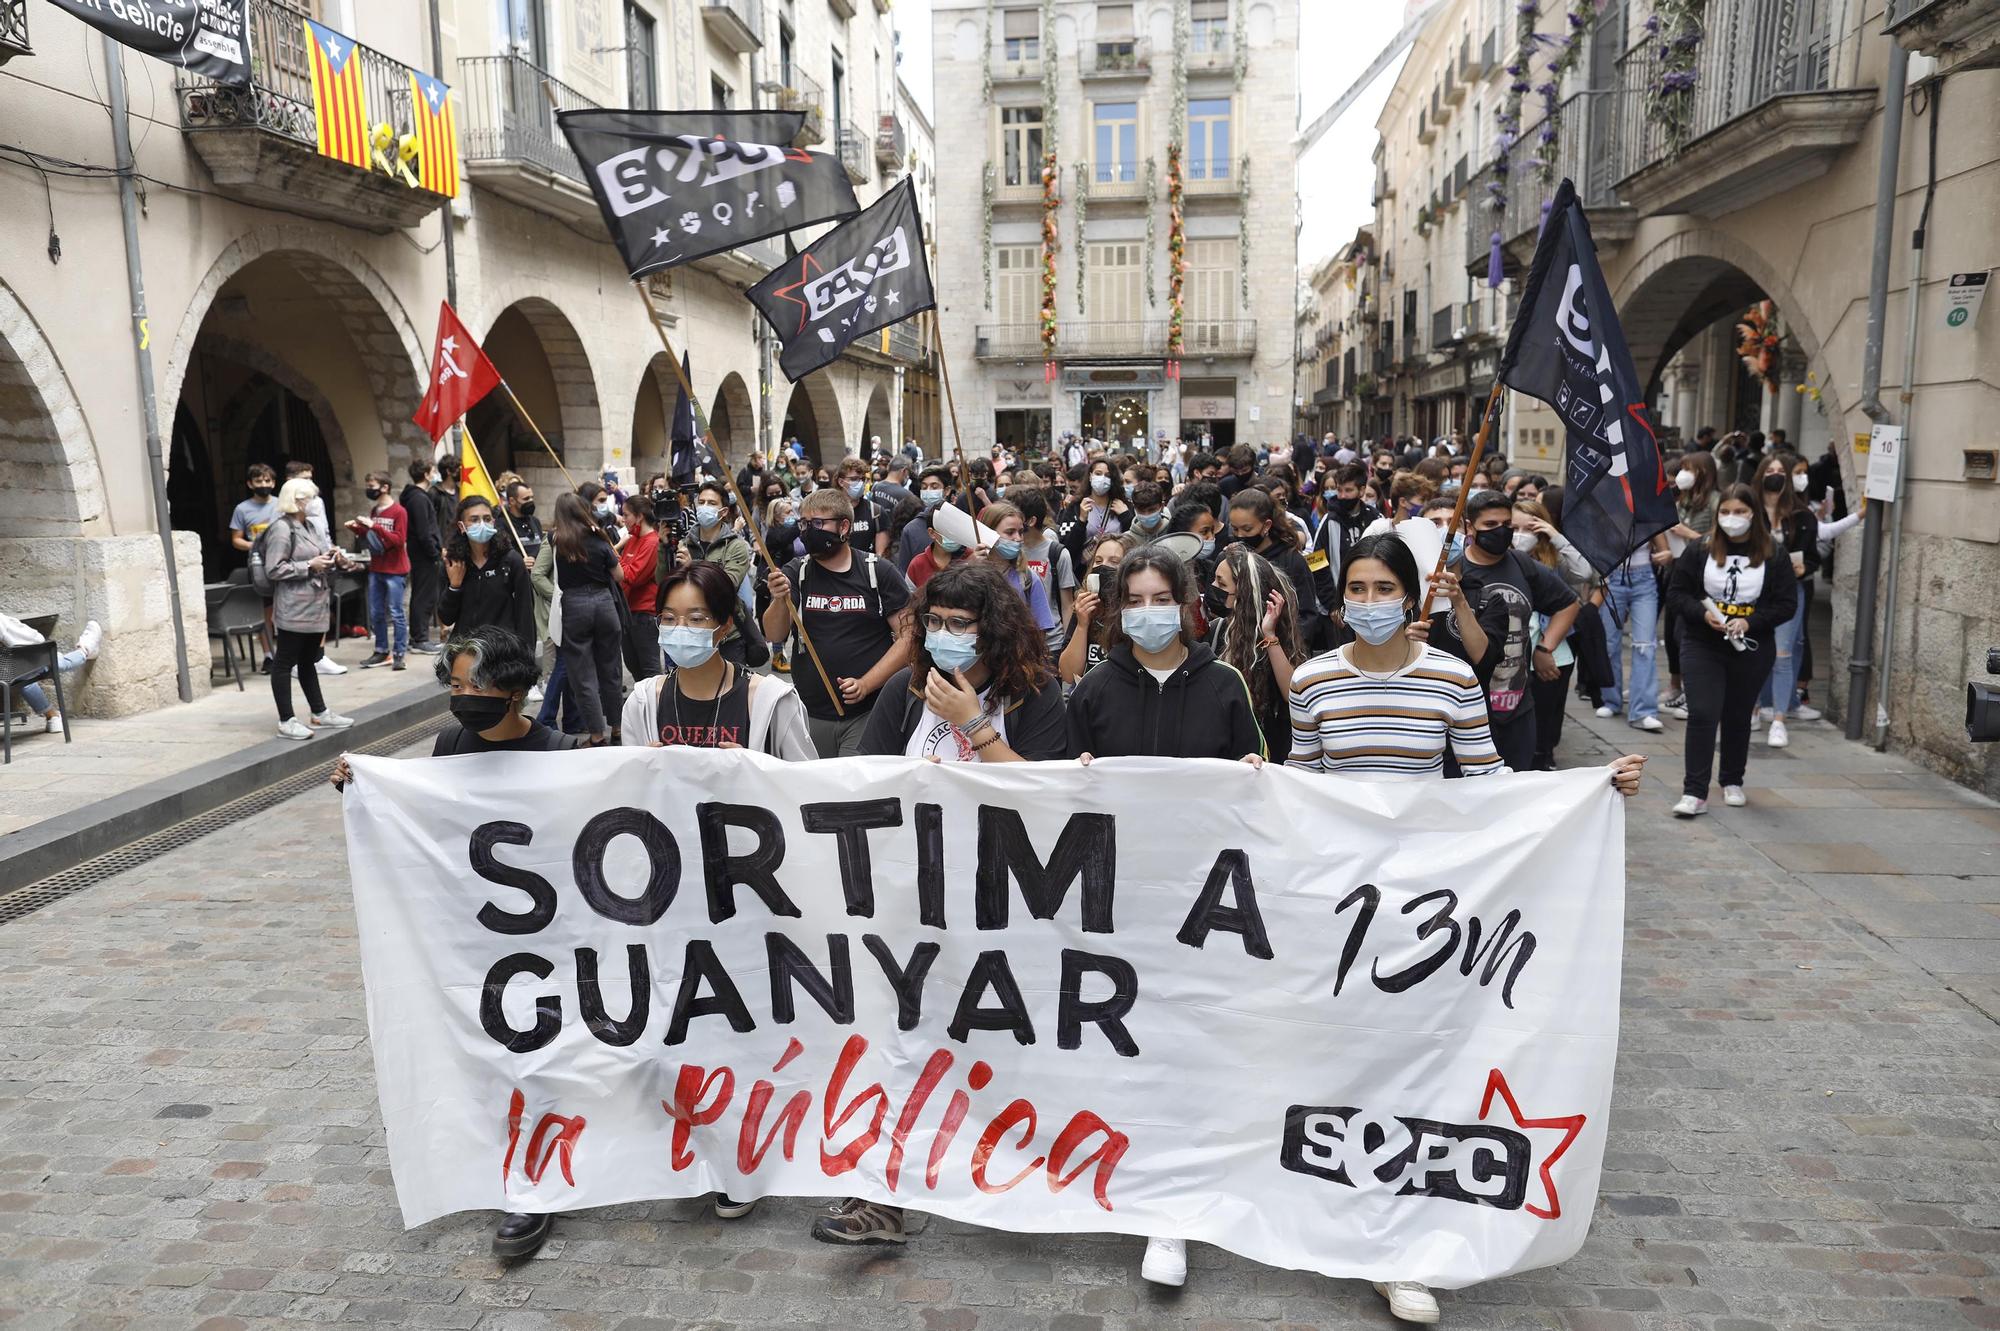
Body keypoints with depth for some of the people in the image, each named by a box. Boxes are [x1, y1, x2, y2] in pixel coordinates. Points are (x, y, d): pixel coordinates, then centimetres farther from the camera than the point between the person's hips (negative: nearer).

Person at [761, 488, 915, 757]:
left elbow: (907, 637, -5)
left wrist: (865, 684, -14)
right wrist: (780, 600, -23)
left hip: (867, 713, -3)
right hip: (810, 713, 3)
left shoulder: (879, 572, -2)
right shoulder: (796, 573, 6)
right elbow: (774, 635, -3)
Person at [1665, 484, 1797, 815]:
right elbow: (1676, 593, 1)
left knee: (1738, 717, 14)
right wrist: (1702, 613, -17)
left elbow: (1787, 604, -2)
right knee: (1702, 715, -10)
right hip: (1702, 647, -1)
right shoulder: (1699, 551, -2)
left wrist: (1750, 622, -18)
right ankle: (1695, 792, -10)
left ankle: (1732, 782, 32)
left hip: (1751, 649, 1)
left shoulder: (1773, 556, -2)